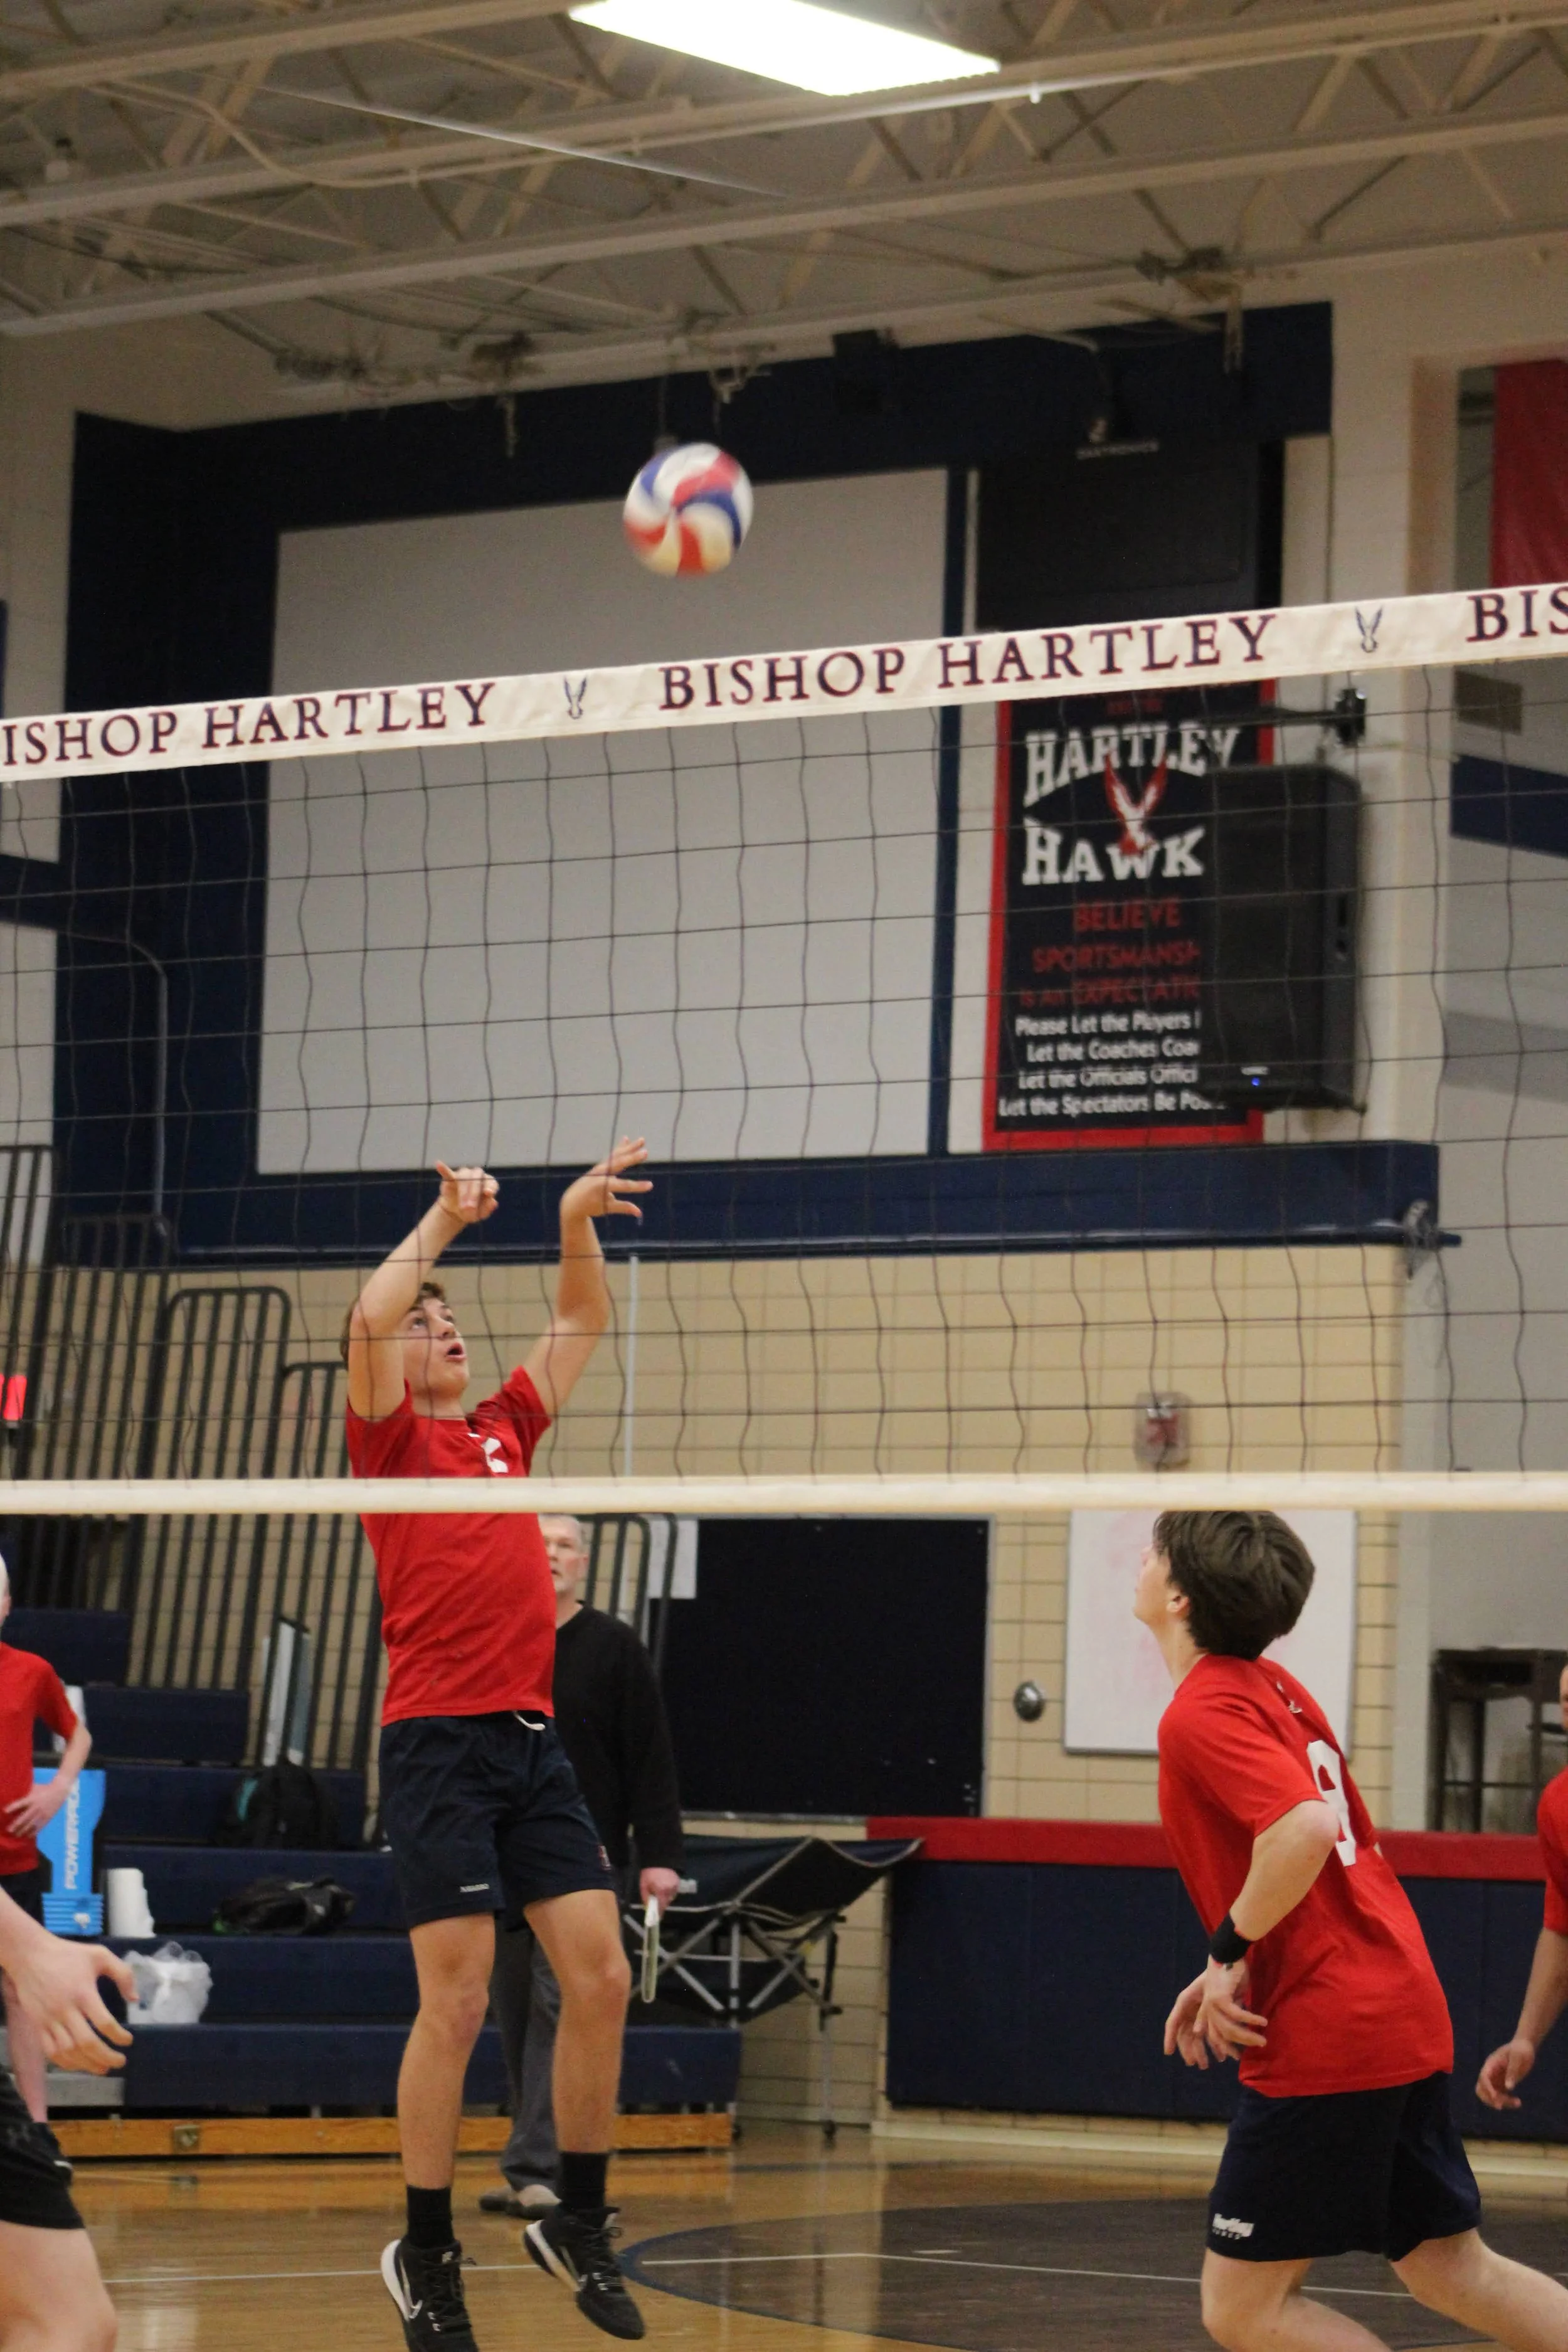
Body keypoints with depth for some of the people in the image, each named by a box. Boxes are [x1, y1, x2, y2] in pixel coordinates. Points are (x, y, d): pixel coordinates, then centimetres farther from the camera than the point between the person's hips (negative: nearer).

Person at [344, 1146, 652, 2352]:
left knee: (601, 1979, 0)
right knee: (457, 2003, -7)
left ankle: (580, 2222, 14)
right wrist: (445, 1221, -5)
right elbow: (370, 1317, -15)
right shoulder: (390, 1439, 2)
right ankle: (427, 2255, 3)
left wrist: (578, 1223, 13)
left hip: (534, 1741, 6)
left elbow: (582, 1324, 27)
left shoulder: (505, 1429, 18)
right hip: (439, 1741, -6)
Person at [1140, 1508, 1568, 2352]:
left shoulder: (1200, 1714, -14)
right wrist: (1237, 1968, 16)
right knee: (1452, 2273, 16)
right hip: (1405, 2012, 9)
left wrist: (1231, 1951, -16)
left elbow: (1307, 1828, -30)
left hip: (1326, 2040, -9)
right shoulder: (1273, 1686, 13)